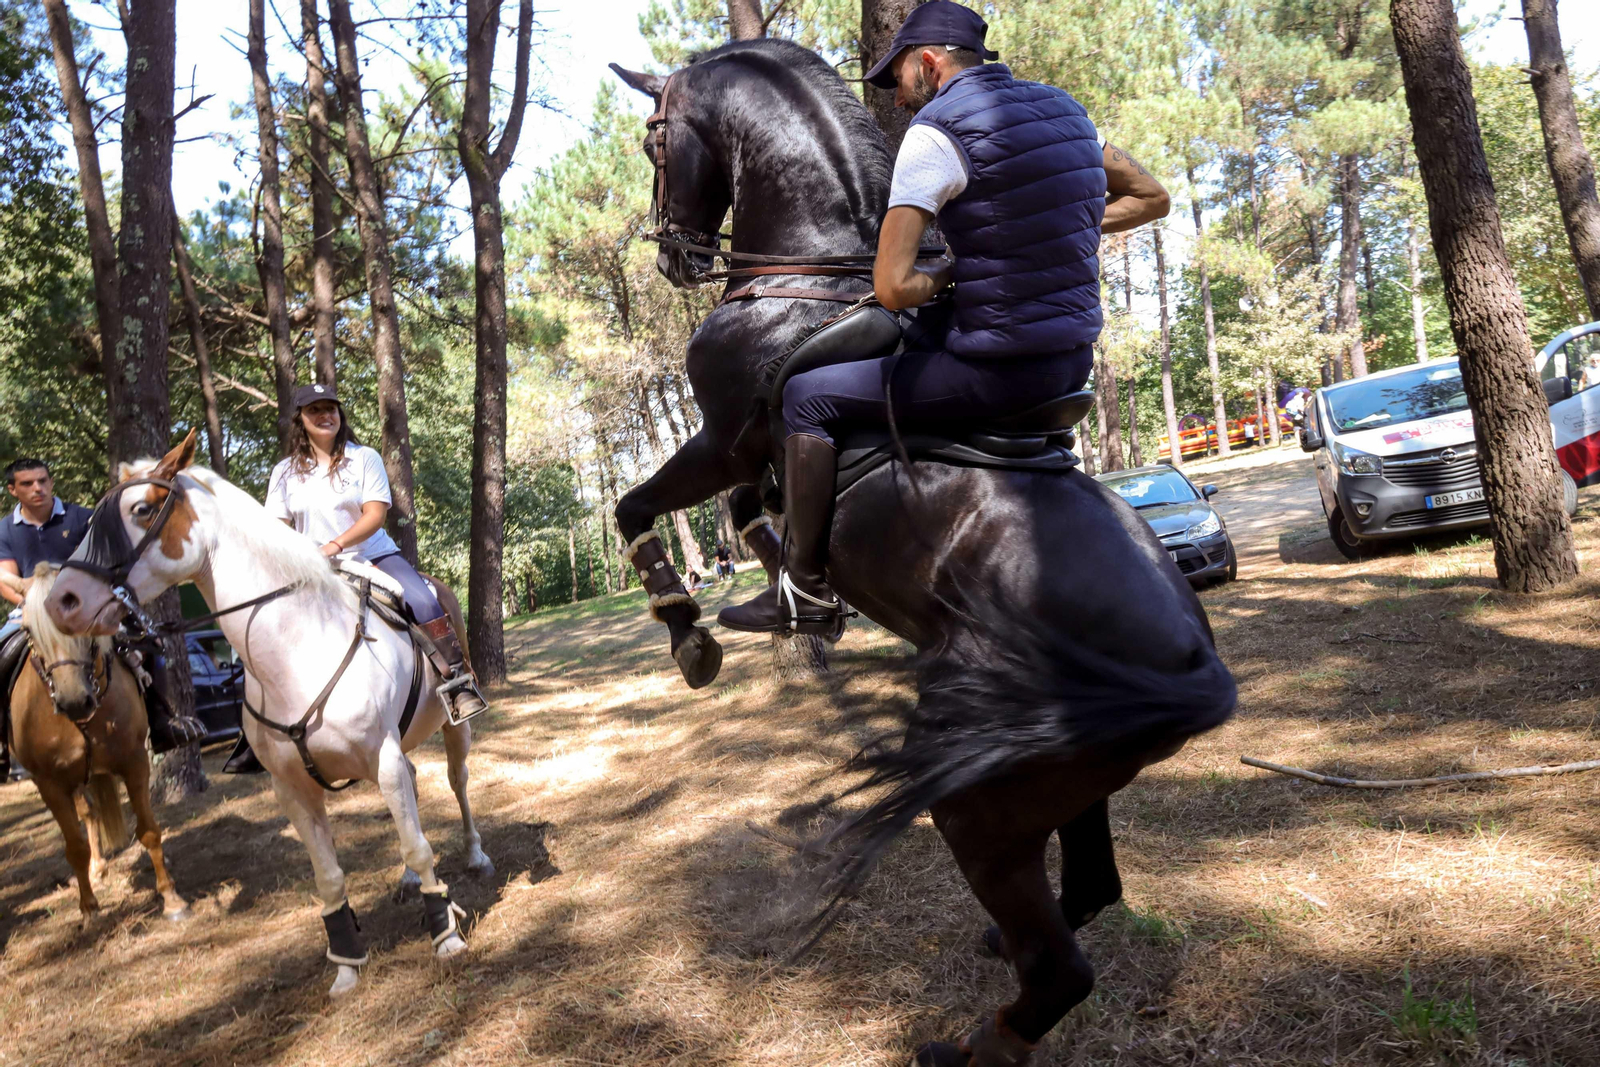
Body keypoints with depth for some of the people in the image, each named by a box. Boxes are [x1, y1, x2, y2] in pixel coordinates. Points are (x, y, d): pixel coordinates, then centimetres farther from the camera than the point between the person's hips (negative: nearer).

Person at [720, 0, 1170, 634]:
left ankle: (806, 593, 7)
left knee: (806, 397, 1)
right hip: (1075, 360, 9)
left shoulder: (935, 131, -11)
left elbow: (892, 288, -19)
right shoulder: (1063, 109, 13)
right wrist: (1056, 229, 15)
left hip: (999, 368, -9)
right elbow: (1151, 198, 23)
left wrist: (947, 275, 2)